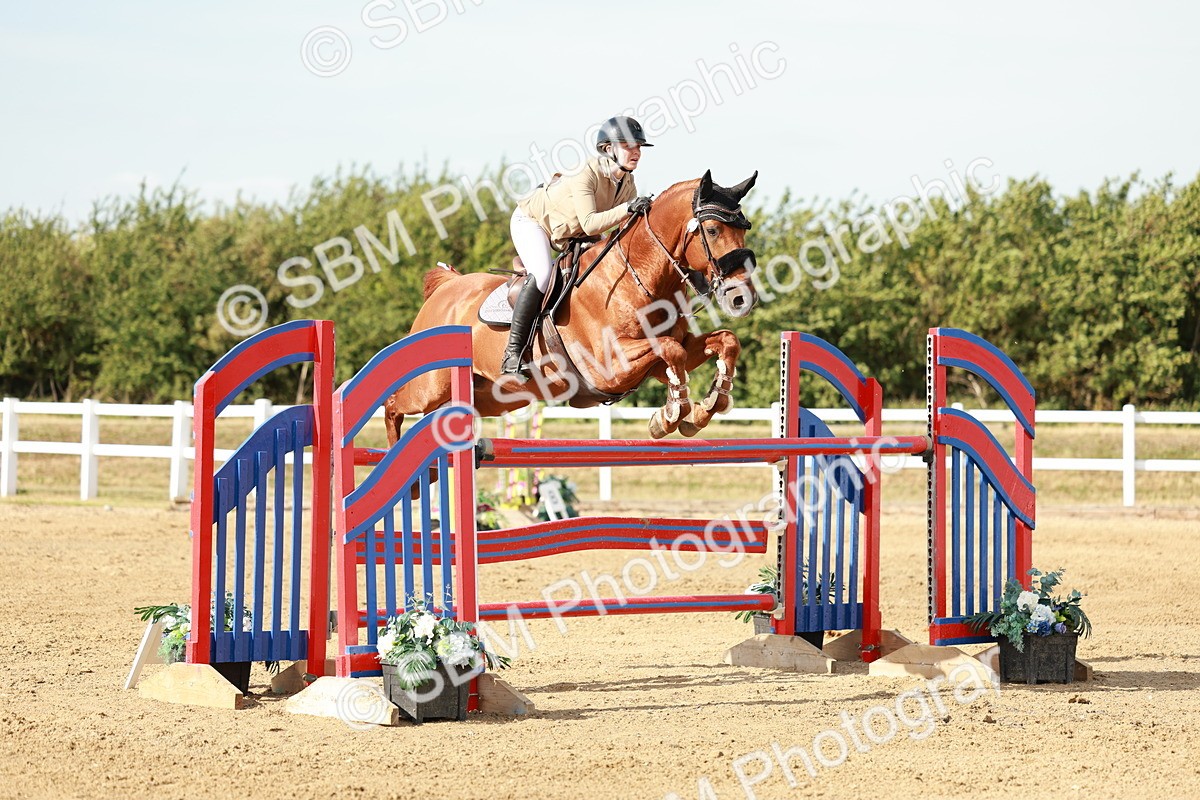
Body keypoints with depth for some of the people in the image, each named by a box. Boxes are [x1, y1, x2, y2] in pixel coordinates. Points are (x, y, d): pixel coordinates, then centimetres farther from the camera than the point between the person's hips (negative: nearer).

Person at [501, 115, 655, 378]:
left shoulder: (628, 185, -11)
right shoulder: (587, 174, -34)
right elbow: (589, 223, -43)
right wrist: (627, 209, -52)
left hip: (569, 234, 9)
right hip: (532, 221, -9)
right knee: (542, 275, -30)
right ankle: (513, 353, -29)